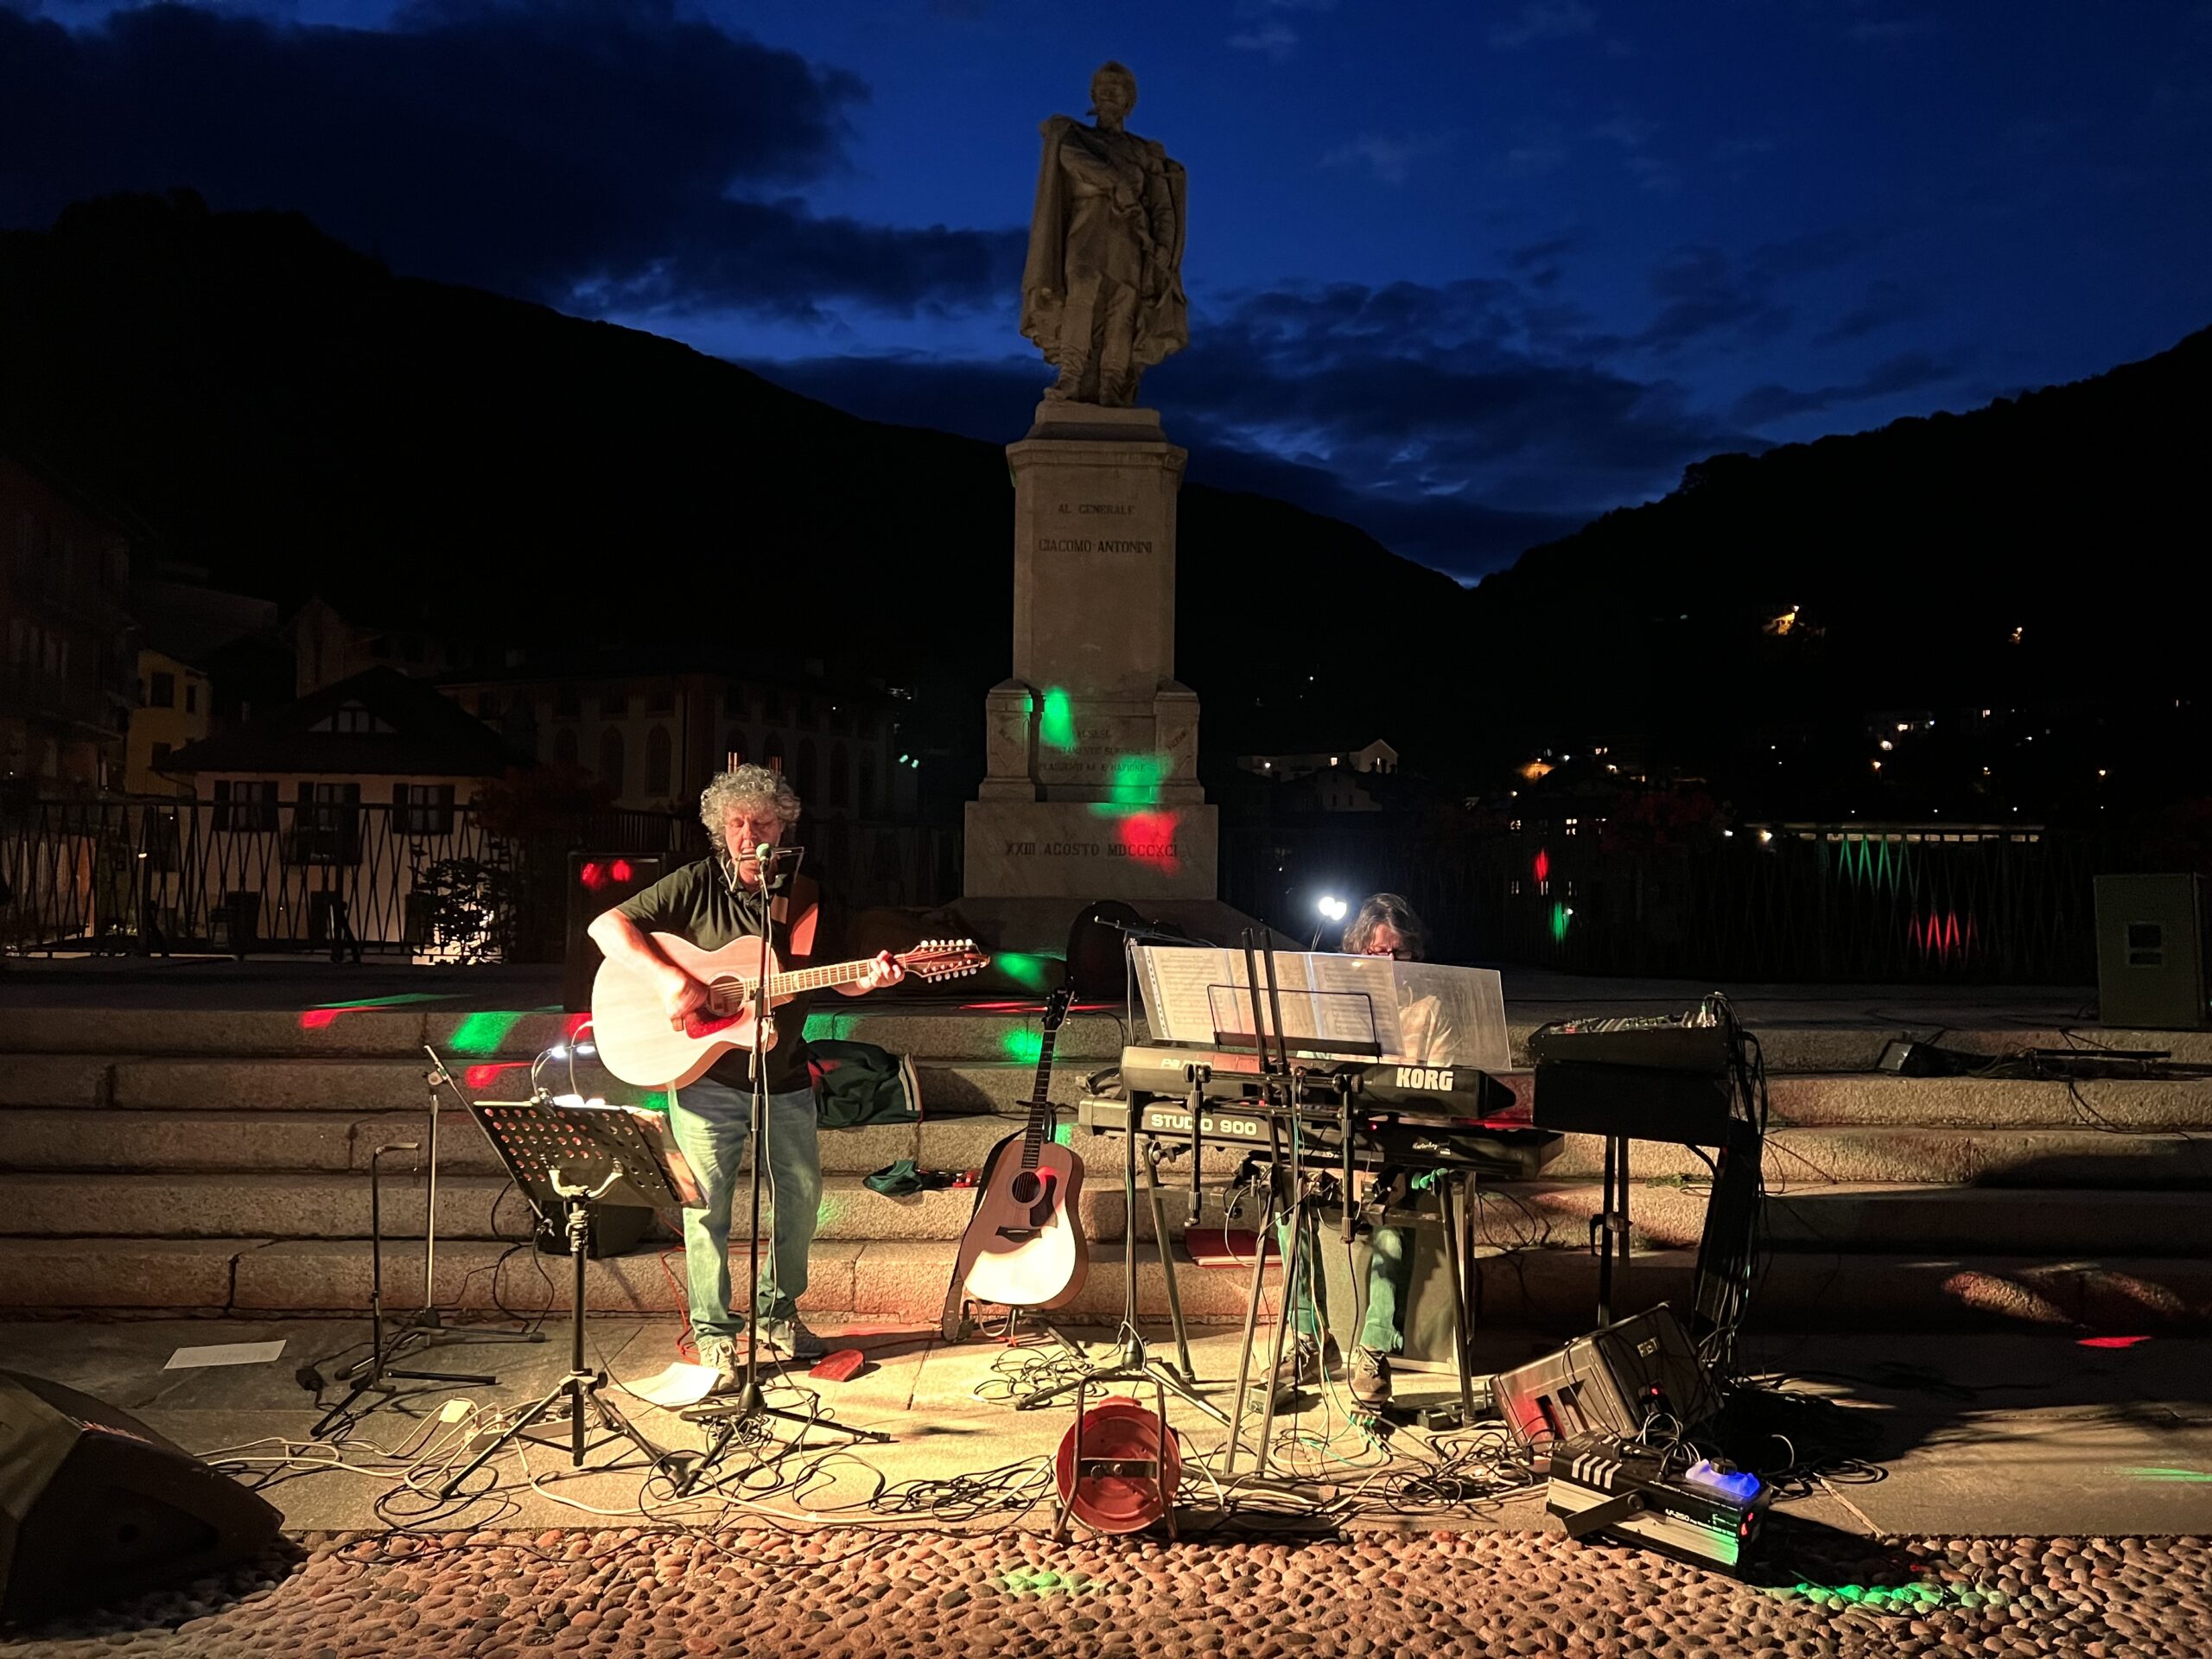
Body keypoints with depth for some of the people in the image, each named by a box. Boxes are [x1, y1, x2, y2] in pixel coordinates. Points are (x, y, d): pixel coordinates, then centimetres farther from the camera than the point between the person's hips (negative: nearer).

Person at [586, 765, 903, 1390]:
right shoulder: (696, 884, -6)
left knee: (802, 1196, 11)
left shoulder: (805, 894, 5)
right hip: (707, 1077, -4)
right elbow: (606, 925, -10)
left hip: (784, 1078, 4)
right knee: (707, 1205, 0)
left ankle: (776, 1314, 31)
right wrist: (668, 975, -24)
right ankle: (714, 1334, 14)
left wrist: (867, 979, -11)